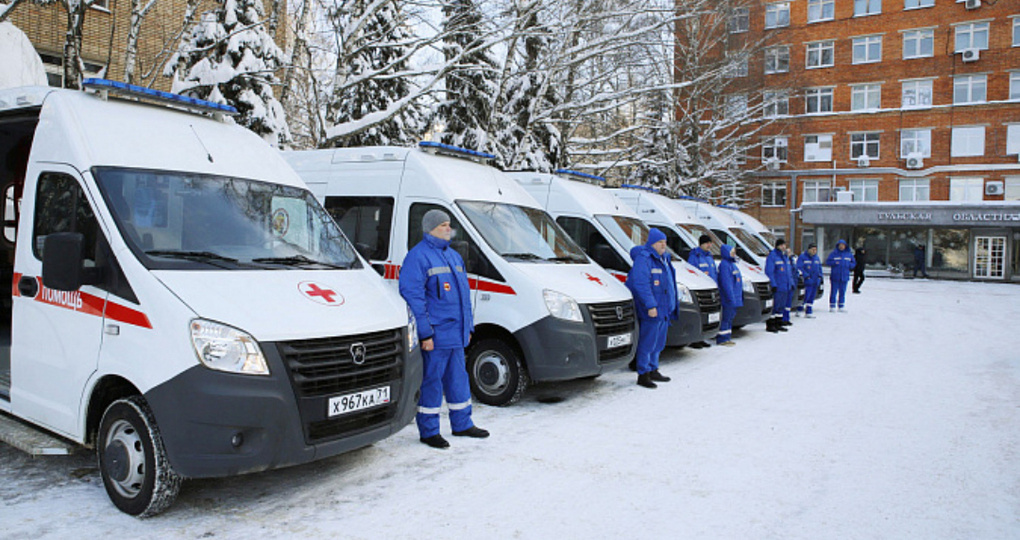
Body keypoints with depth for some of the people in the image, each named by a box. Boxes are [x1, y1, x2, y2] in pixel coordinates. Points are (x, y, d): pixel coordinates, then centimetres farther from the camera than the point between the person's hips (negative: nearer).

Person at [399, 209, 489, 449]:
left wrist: (468, 327, 20)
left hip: (456, 335, 8)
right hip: (435, 335, -8)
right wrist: (425, 333, -18)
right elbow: (412, 296, -15)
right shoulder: (418, 256, -10)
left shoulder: (454, 256, 17)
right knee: (431, 382, 0)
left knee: (458, 379, 16)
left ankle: (462, 424, 29)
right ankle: (429, 431, 12)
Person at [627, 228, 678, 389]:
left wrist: (672, 305, 25)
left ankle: (653, 370, 26)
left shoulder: (664, 259, 18)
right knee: (647, 342, -6)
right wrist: (650, 305, -25)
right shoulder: (643, 259, -13)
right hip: (650, 310, -9)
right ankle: (643, 374, 0)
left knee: (658, 342, 15)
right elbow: (641, 284, -21)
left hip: (664, 309, 9)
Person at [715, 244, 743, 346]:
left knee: (730, 317, 13)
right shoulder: (724, 265, -15)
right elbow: (726, 283, -20)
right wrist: (731, 297, -23)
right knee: (726, 318, -6)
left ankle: (727, 337, 20)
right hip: (728, 298, -10)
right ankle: (722, 339, -2)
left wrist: (740, 296, 22)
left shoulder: (731, 264, 17)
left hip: (735, 298, 10)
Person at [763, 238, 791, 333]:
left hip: (784, 287, 9)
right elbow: (769, 272, -16)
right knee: (775, 306, -9)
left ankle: (778, 324, 19)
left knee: (781, 306, 11)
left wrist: (790, 284, 18)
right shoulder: (772, 256, -9)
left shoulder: (785, 257, 18)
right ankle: (770, 325, -3)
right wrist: (773, 285, -20)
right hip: (777, 288, -9)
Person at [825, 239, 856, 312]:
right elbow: (827, 261, -1)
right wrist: (834, 263, -18)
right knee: (834, 291, 0)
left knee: (842, 292, 8)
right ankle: (832, 306, 5)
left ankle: (841, 306, 15)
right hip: (835, 276, -3)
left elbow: (853, 263, 15)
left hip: (844, 276, 3)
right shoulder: (833, 253, -1)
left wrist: (849, 265, -6)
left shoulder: (849, 254, 9)